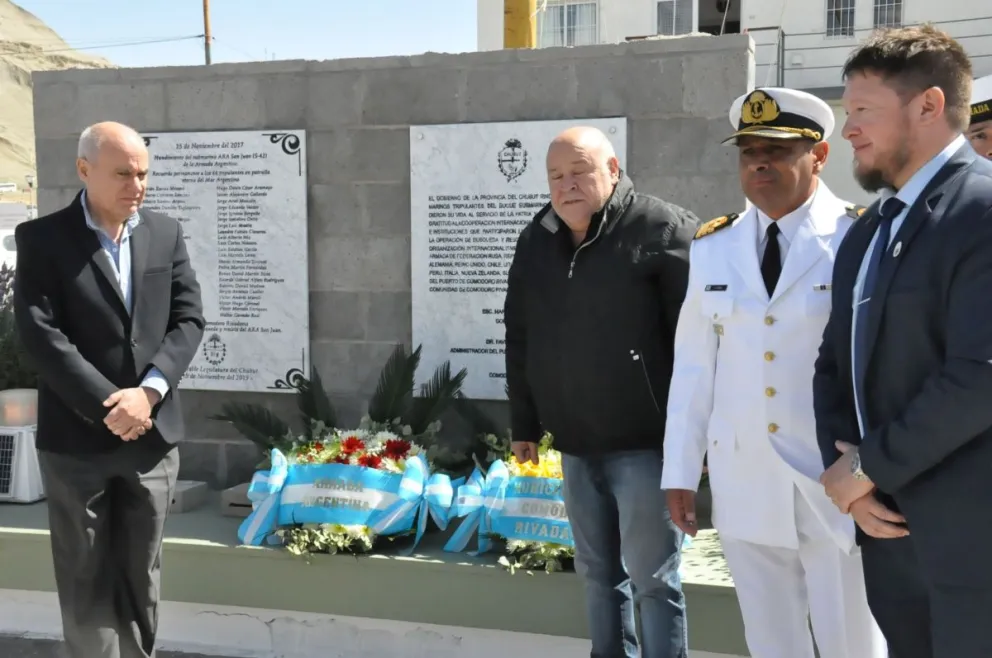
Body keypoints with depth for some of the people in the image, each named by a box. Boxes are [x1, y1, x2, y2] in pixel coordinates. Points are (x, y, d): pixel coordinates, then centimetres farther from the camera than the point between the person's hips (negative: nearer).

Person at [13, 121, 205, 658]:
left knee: (141, 574, 13)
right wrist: (108, 406, -17)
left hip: (152, 433, 3)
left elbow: (188, 319, 2)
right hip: (76, 437, -3)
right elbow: (39, 333, -13)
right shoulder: (42, 237, -4)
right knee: (86, 579, 8)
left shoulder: (166, 234, 6)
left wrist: (147, 391, -13)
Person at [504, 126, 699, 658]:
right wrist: (524, 424, 15)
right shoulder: (535, 241, 8)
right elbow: (519, 338, 14)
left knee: (652, 578, 1)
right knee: (598, 573, 17)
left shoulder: (663, 231, -11)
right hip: (575, 444, 6)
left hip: (645, 441, -6)